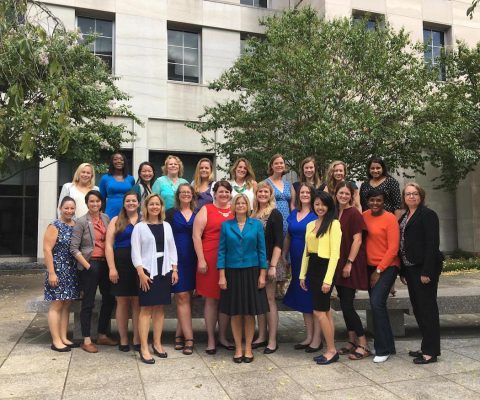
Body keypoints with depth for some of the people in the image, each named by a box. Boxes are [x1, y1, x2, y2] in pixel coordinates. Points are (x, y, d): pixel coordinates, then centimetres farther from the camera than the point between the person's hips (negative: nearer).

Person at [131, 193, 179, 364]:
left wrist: (174, 269, 4)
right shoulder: (139, 227, -1)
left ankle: (157, 343, 19)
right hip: (147, 270, -4)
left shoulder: (166, 226, 12)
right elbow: (135, 252, -5)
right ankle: (144, 348, 2)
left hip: (164, 270, 4)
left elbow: (172, 249, 12)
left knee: (159, 307, 8)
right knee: (146, 308, -3)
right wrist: (141, 272, -13)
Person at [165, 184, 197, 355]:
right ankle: (188, 338, -2)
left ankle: (179, 334, 18)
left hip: (192, 259, 3)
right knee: (182, 296, -5)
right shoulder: (171, 213, 4)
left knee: (186, 296, 7)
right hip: (176, 258, -2)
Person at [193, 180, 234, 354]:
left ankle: (223, 337, 25)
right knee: (211, 299, 5)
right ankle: (211, 339, 17)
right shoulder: (206, 210, 1)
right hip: (210, 260, -3)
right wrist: (201, 260, -10)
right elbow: (196, 236, -4)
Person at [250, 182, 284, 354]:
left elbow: (278, 242, -10)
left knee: (269, 299, -2)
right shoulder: (253, 215, 11)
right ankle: (261, 337, 20)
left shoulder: (275, 214, -4)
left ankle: (272, 340, 6)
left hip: (269, 261, -5)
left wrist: (273, 265, -17)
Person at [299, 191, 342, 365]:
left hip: (325, 267, -7)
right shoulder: (310, 225, 13)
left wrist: (328, 279, -17)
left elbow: (335, 253, -13)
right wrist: (302, 274, 13)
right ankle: (331, 350, 19)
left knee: (319, 311, -6)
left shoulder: (334, 224, -9)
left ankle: (331, 350, 9)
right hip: (312, 267, 7)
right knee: (325, 311, 11)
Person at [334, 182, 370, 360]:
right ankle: (352, 341, 23)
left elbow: (357, 240, -13)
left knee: (347, 305, -8)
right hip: (338, 265, 7)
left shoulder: (354, 213, -9)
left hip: (350, 265, -7)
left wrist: (349, 263, -17)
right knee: (344, 304, 11)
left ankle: (363, 345, 3)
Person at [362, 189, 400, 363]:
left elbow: (393, 249, -13)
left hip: (387, 267, -6)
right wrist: (372, 270, 3)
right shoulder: (364, 216, 5)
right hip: (370, 266, 6)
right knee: (376, 305, 11)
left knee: (377, 303, -16)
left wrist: (379, 271, -12)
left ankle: (383, 349, -2)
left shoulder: (390, 219, -11)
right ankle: (388, 345, 28)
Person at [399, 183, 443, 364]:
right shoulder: (404, 217, 16)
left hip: (424, 268, -8)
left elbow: (432, 244, -15)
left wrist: (427, 271, -21)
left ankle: (431, 351, 6)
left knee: (427, 307, -3)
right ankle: (426, 347, 25)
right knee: (418, 308, 13)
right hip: (410, 268, 8)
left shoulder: (428, 214, -8)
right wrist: (403, 271, 12)